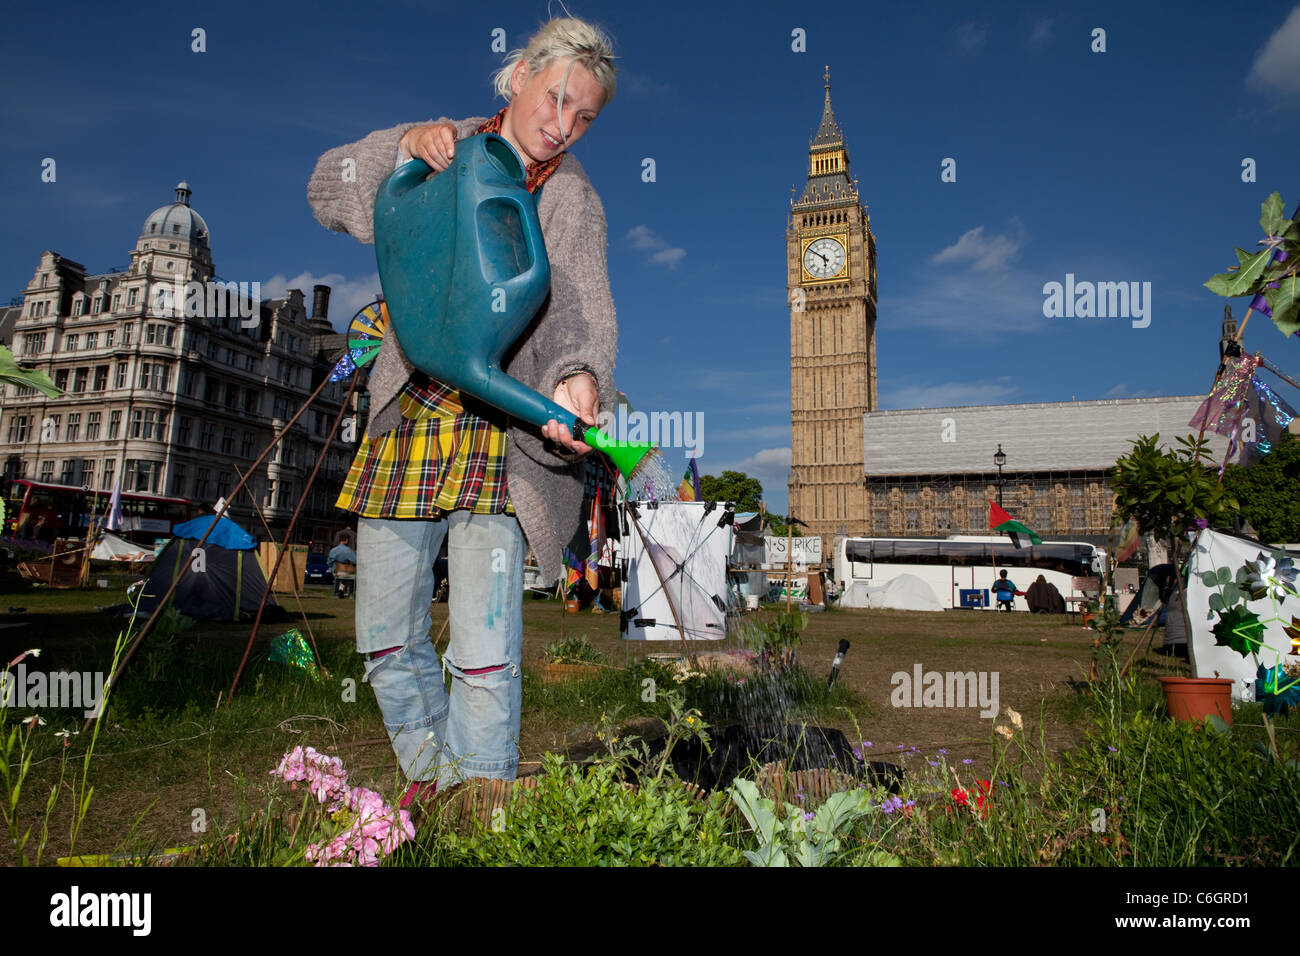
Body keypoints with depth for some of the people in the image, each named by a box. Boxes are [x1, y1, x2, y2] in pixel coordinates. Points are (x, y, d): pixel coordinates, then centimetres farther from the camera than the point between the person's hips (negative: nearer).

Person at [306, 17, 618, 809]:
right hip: (405, 417, 4)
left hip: (499, 432, -4)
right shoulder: (452, 149, 12)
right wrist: (404, 146, -8)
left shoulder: (572, 200, 2)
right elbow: (329, 193, 10)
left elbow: (581, 307, -15)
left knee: (486, 654, -11)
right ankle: (427, 778, 31)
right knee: (387, 639, 11)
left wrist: (579, 377, -36)